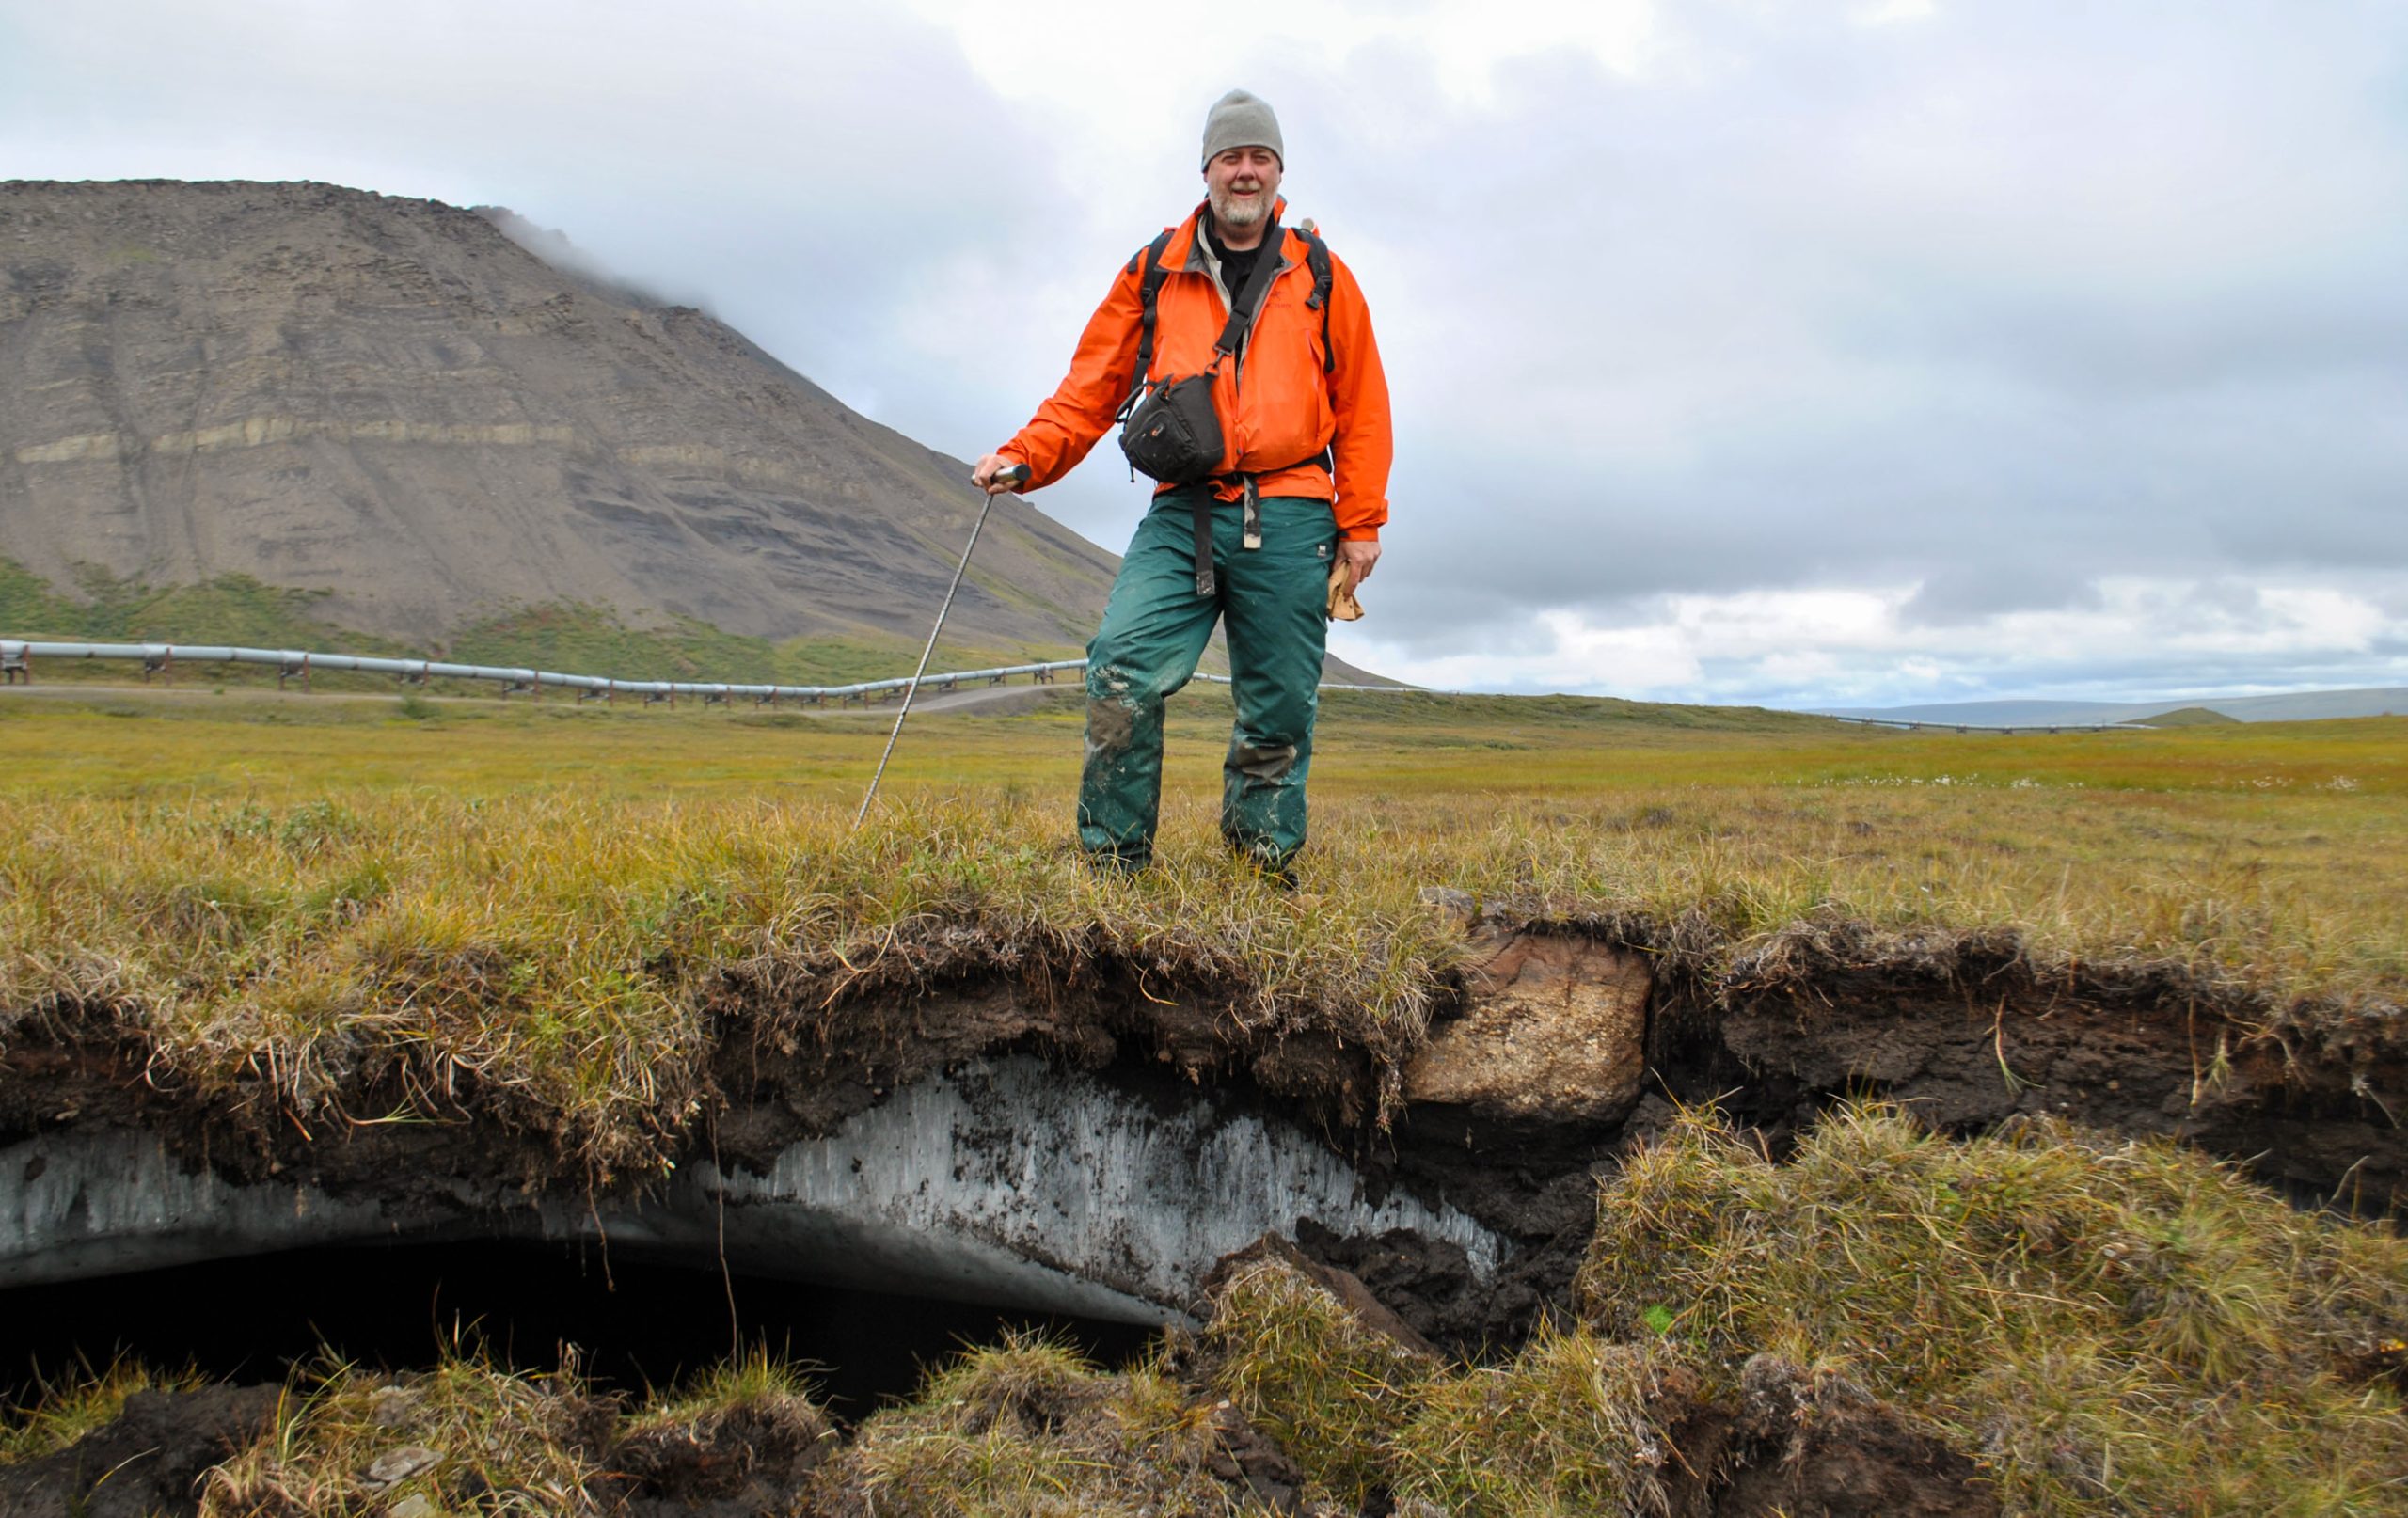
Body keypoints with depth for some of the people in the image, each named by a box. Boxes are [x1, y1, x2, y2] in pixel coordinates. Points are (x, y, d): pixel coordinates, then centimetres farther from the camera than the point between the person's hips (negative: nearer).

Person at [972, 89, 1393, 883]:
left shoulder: (1321, 276, 11)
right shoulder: (1152, 274, 12)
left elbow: (1361, 408, 11)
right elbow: (1091, 388, 12)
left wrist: (1360, 525, 5)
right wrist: (1023, 458, -2)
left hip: (1288, 522, 0)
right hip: (1183, 515, 0)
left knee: (1279, 706, 3)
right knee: (1122, 673, -16)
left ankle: (1267, 864, 16)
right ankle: (1114, 862, -6)